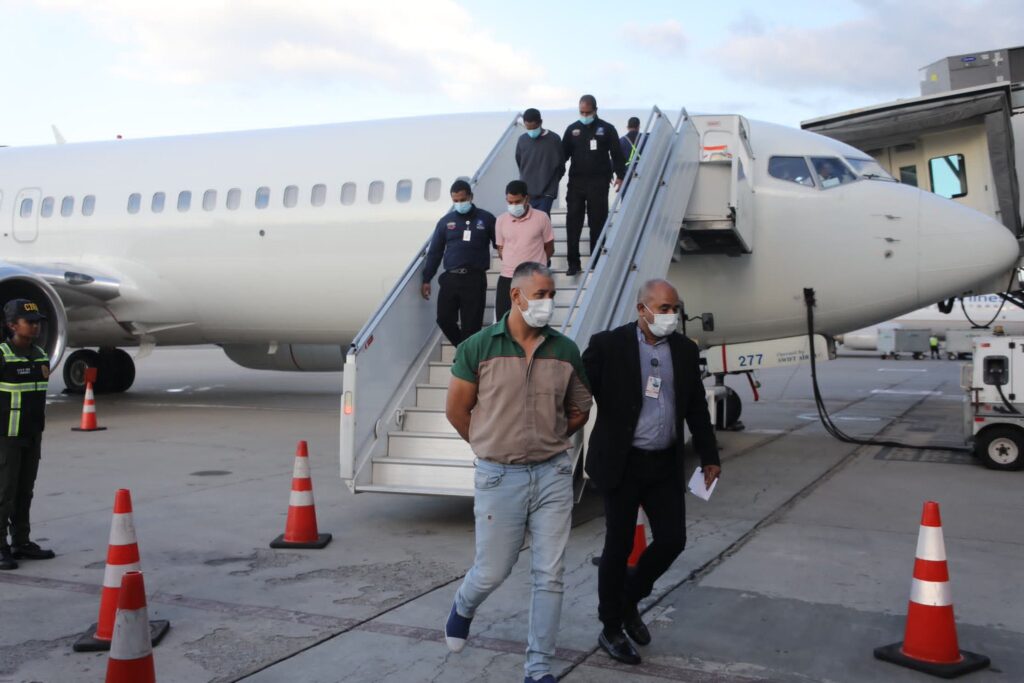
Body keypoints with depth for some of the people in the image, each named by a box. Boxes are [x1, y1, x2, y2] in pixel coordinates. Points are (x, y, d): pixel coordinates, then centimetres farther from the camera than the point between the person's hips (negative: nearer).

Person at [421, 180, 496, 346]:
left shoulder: (486, 219, 3)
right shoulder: (446, 221, 9)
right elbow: (434, 252, 12)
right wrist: (426, 279, 9)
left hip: (475, 279, -3)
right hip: (450, 278, 3)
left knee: (471, 325, -1)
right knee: (444, 319, 1)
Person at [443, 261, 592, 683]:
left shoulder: (565, 350, 1)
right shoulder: (479, 347, -7)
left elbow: (579, 410, 14)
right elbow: (456, 410, 2)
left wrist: (548, 442, 8)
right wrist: (491, 445, 9)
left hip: (552, 475, 2)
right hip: (499, 477, -2)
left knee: (549, 576, 4)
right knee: (492, 571, 9)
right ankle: (463, 608, 44)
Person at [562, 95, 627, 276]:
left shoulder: (607, 129, 2)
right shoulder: (572, 129, 8)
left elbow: (617, 154, 2)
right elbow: (563, 154, 9)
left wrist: (620, 176, -6)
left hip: (599, 183, -2)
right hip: (576, 182, 2)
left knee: (597, 223, 3)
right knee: (573, 223, -2)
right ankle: (573, 262, 3)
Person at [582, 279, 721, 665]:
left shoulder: (685, 350, 5)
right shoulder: (608, 345, -10)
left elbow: (697, 408, 13)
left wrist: (709, 456, 14)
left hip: (665, 464, 5)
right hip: (621, 464, -5)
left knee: (672, 540, 6)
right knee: (619, 547, 4)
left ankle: (629, 601, 31)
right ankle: (611, 629, 22)